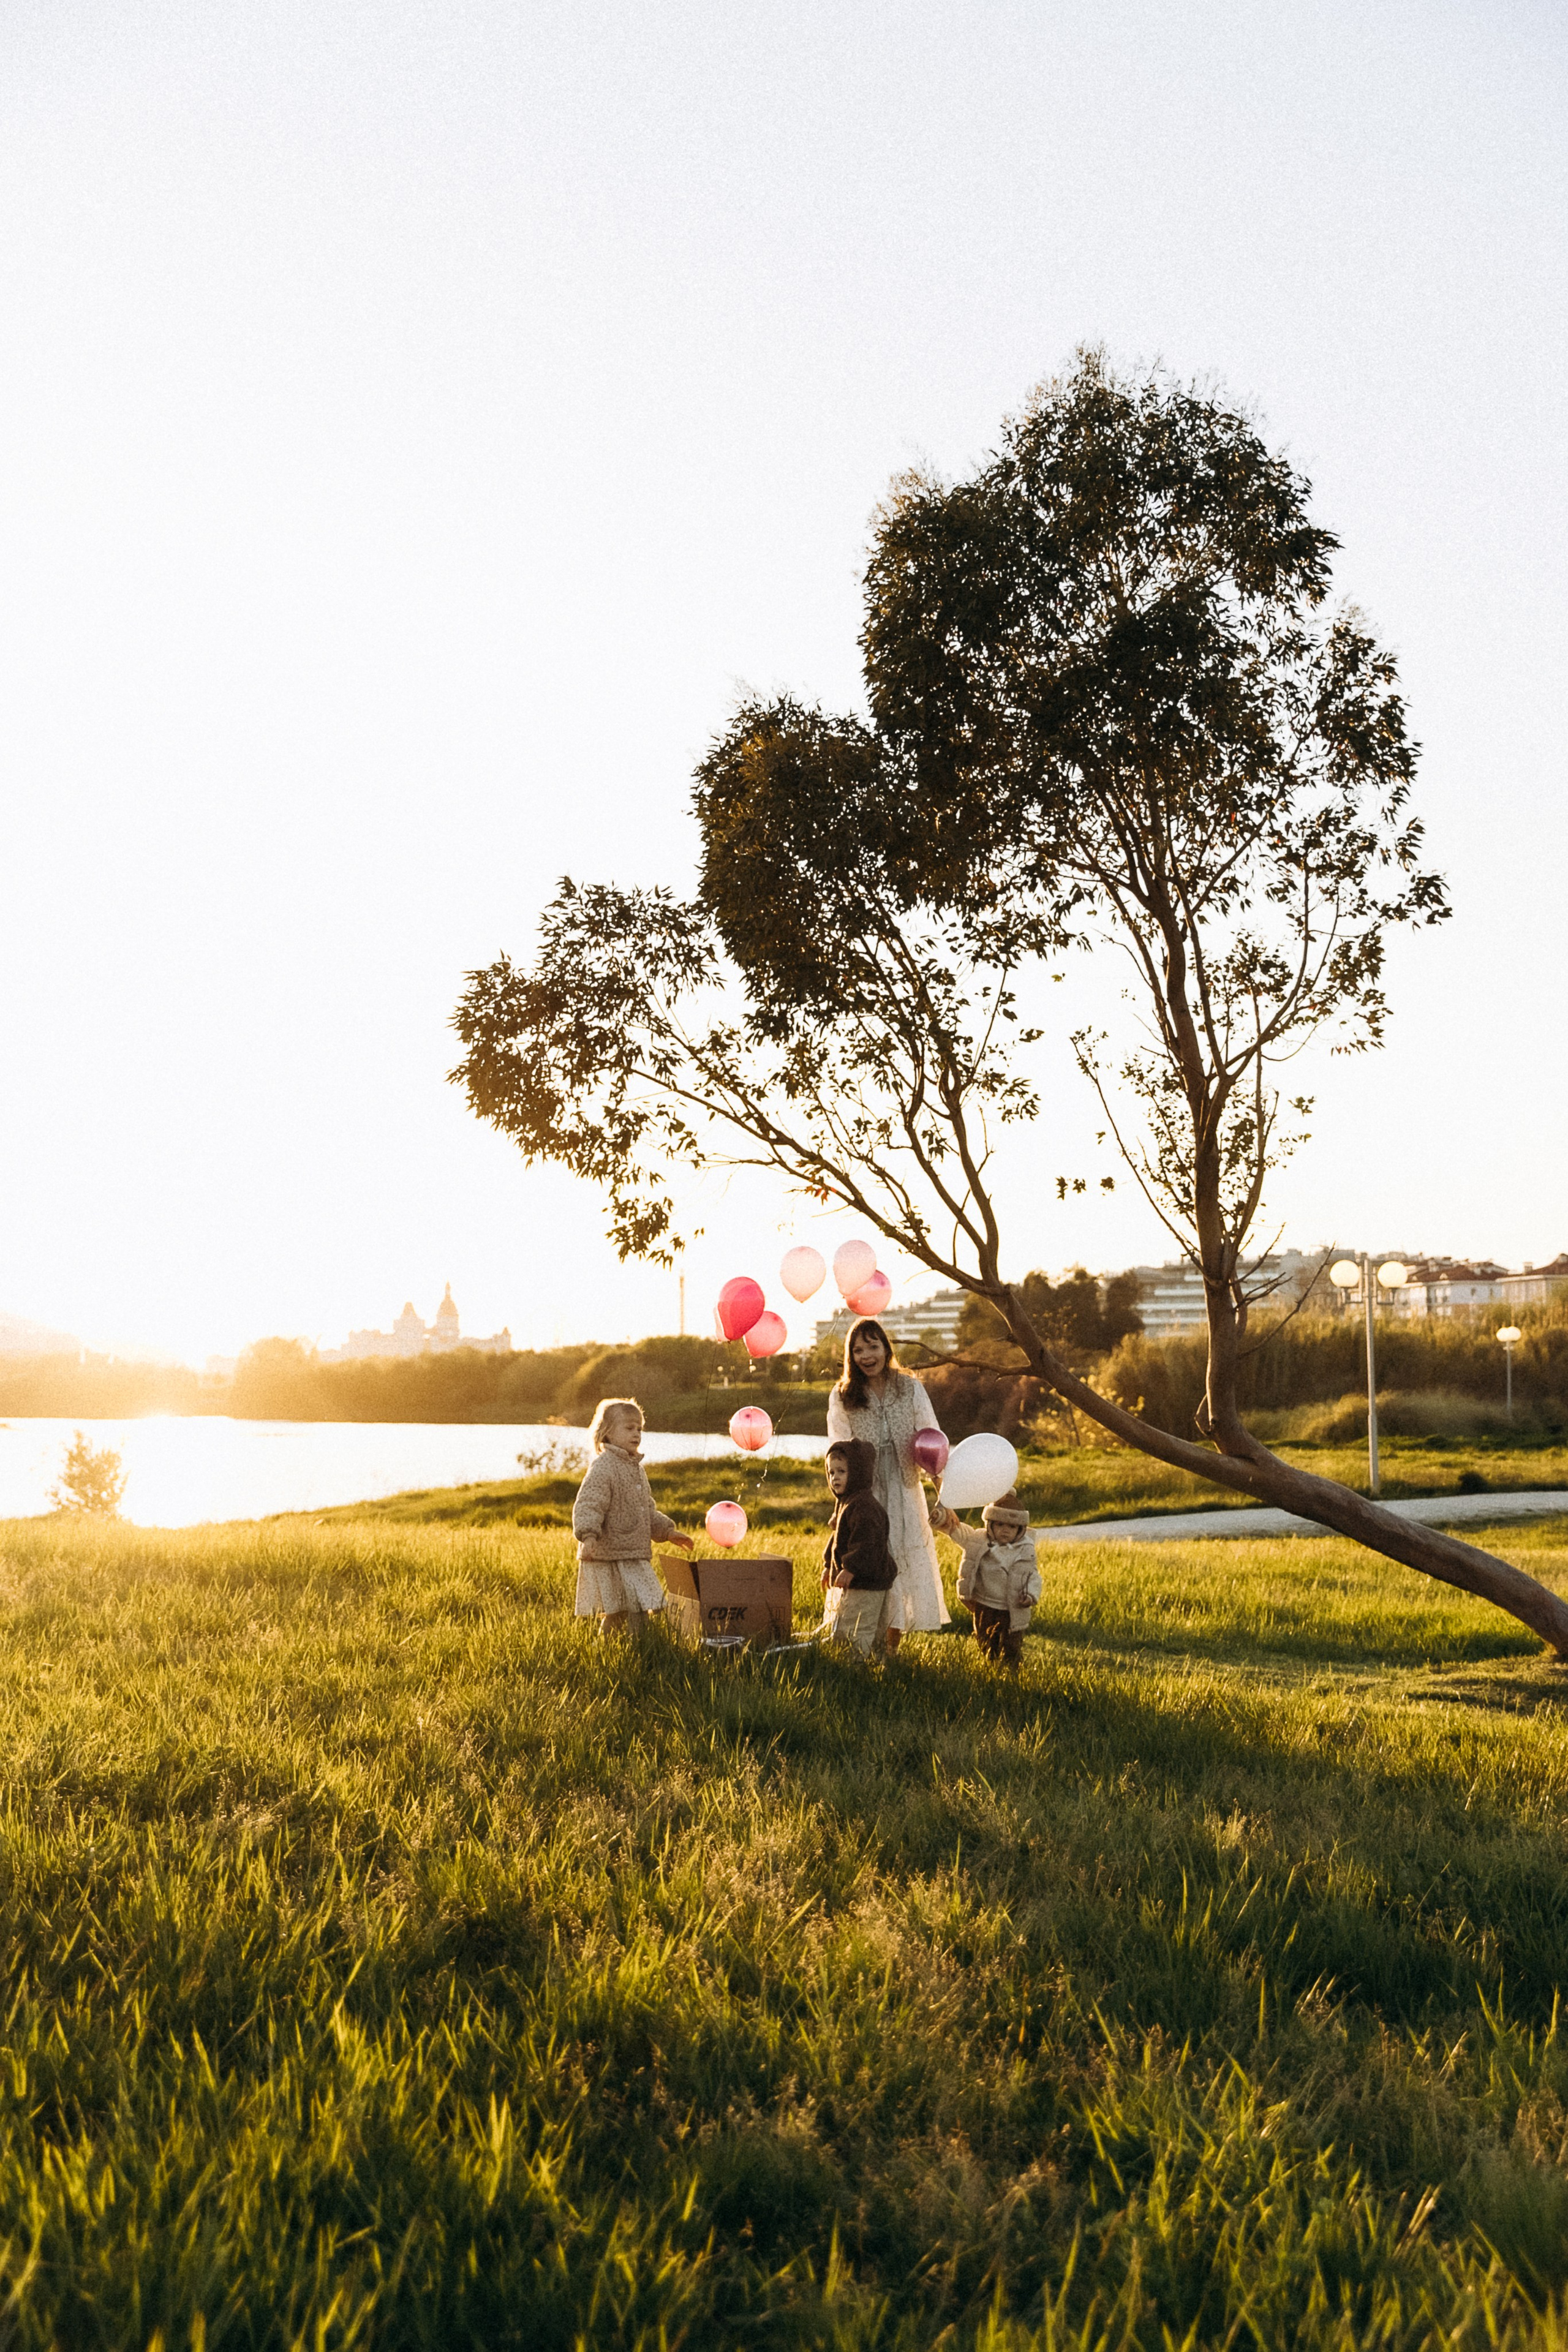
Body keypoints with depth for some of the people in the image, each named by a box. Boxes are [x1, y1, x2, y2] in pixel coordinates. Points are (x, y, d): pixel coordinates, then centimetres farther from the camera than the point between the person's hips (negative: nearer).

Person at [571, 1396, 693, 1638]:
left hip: (635, 1555, 9)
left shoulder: (637, 1468, 18)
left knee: (641, 1610, 8)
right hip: (608, 1555, -9)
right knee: (616, 1612, -10)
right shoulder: (603, 1467, -11)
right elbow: (588, 1505, -21)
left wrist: (668, 1531, 24)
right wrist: (588, 1536, -34)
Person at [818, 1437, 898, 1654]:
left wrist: (851, 1569, -29)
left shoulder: (865, 1506, -20)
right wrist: (828, 1566, 27)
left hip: (866, 1583, -12)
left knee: (851, 1632, -13)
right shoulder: (845, 1503, 15)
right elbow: (836, 1539, 26)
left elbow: (867, 1542, -28)